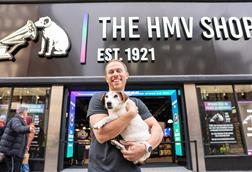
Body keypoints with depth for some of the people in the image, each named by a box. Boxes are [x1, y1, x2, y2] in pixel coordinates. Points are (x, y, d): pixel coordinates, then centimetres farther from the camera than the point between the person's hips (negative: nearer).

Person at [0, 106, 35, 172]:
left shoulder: (20, 121, 18)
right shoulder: (15, 120, -14)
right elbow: (19, 128, -38)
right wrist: (28, 129, -57)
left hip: (15, 151, 10)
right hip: (11, 150, -10)